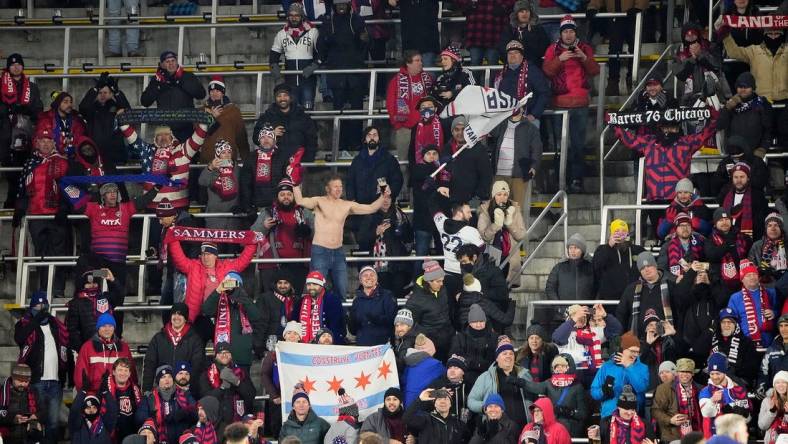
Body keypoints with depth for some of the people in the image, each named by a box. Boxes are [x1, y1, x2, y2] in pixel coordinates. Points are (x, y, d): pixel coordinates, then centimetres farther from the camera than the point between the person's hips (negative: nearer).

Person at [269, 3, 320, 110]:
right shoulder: (281, 34, 9)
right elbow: (274, 53, 17)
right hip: (290, 78, 3)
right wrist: (274, 67, -2)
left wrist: (313, 66, -15)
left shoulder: (312, 32, -1)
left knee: (308, 108, -9)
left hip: (308, 77, -3)